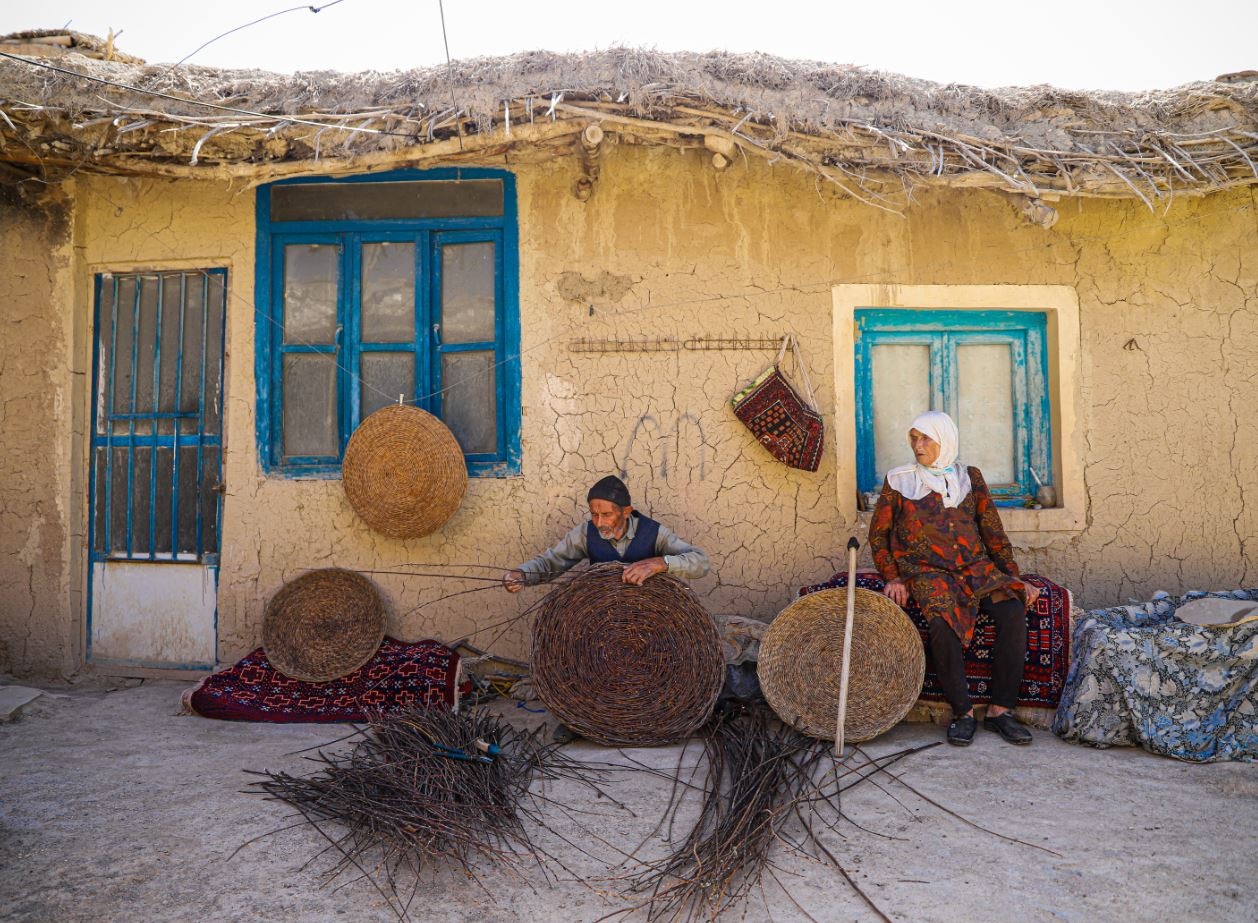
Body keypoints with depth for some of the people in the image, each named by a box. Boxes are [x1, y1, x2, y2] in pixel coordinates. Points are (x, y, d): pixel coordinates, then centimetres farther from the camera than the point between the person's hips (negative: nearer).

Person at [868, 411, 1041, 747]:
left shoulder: (970, 478, 13)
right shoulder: (898, 481, 7)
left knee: (1013, 610, -25)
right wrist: (893, 578, -4)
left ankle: (1000, 709, -18)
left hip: (977, 568, 3)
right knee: (941, 622, -33)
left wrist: (1015, 578, 5)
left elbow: (994, 533, 15)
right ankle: (963, 712, -18)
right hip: (927, 571, -3)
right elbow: (878, 535, 8)